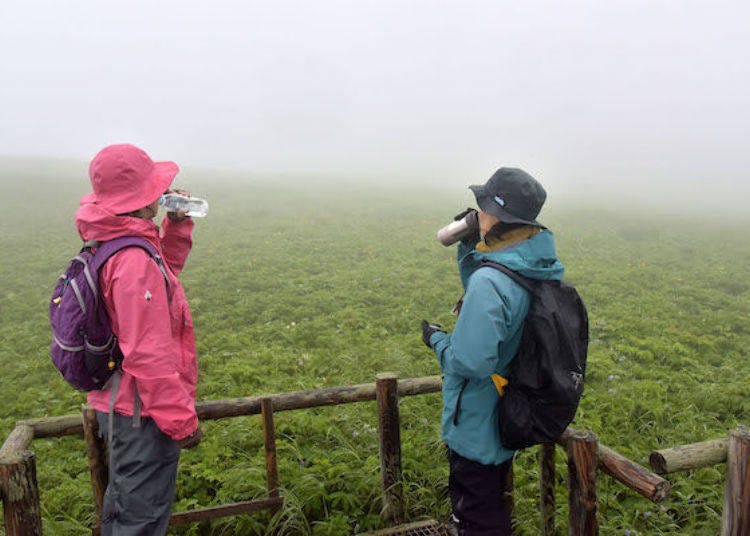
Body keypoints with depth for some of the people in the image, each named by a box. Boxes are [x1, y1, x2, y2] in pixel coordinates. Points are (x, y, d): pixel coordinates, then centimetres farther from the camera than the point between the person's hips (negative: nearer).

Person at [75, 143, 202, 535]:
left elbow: (163, 272, 23)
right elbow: (150, 353, -28)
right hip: (140, 414, -10)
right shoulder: (134, 260, -27)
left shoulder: (110, 244, 4)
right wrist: (181, 420, -20)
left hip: (117, 406, 10)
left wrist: (177, 226, 7)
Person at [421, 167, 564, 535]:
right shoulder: (541, 266, -4)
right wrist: (469, 246, 0)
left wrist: (436, 339, -14)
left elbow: (471, 363, -32)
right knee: (494, 503, 31)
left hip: (477, 428, -9)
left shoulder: (490, 281, -34)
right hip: (512, 419, 9)